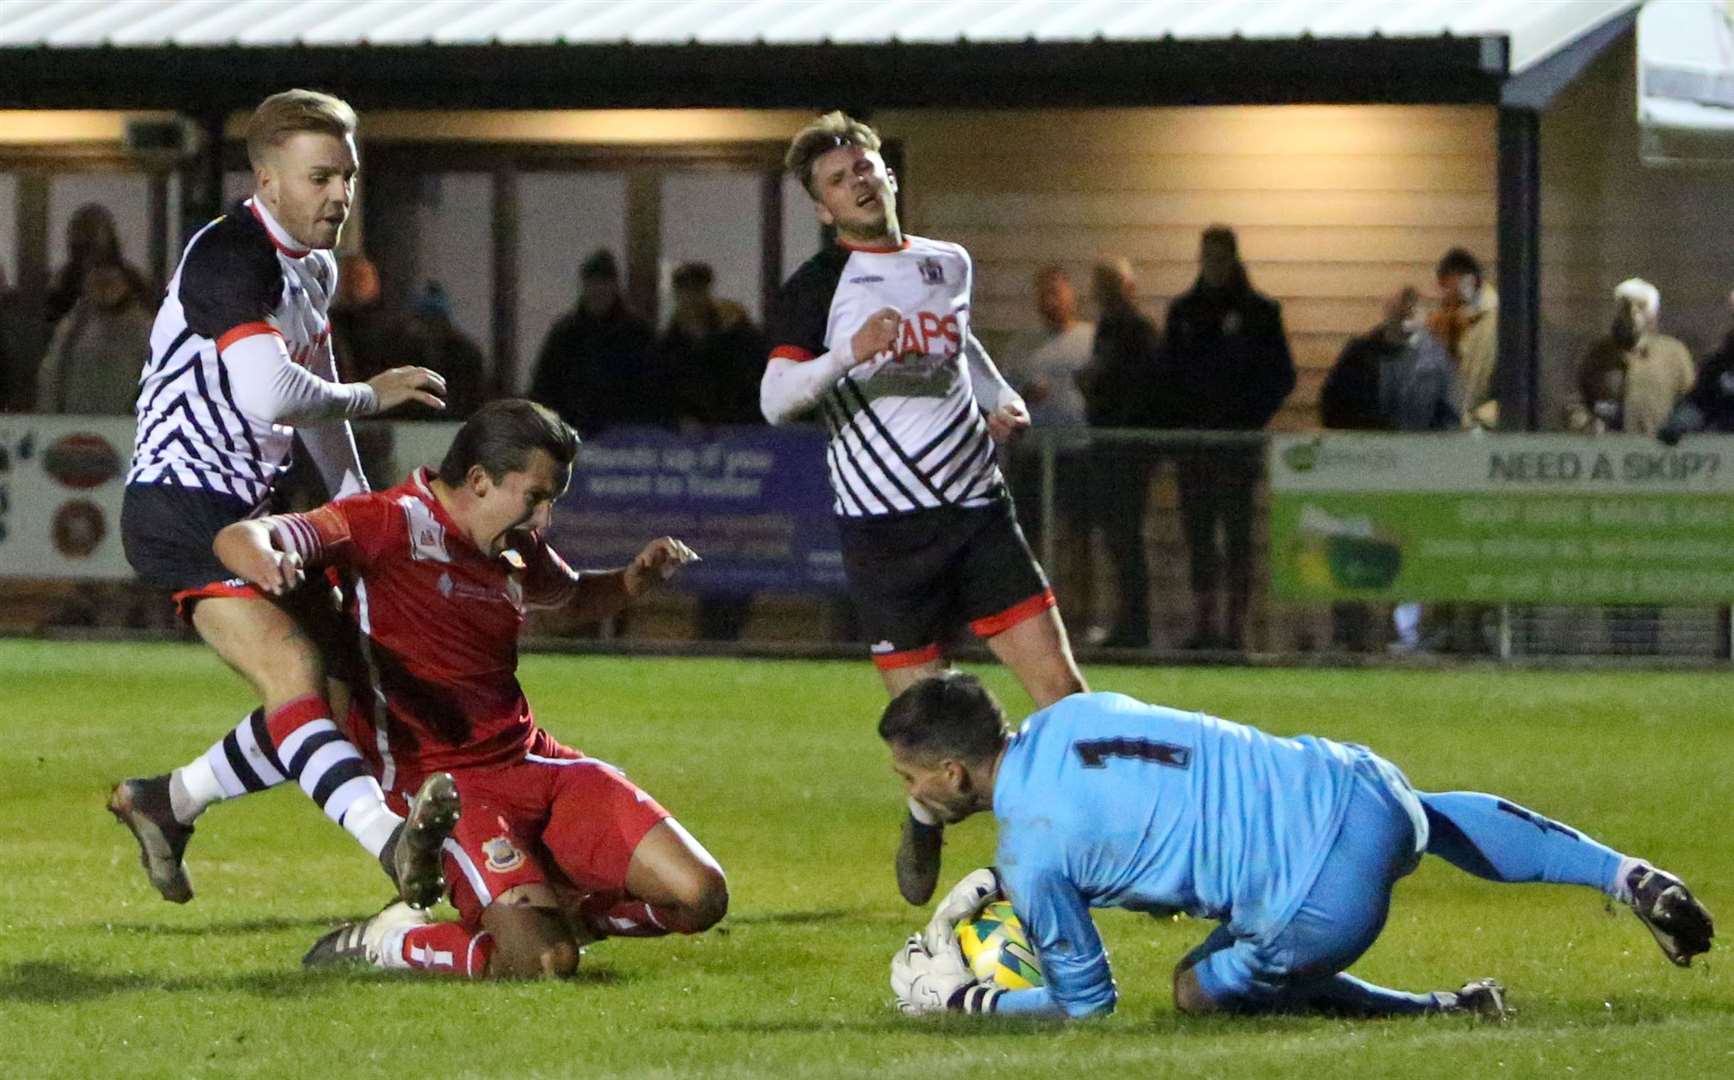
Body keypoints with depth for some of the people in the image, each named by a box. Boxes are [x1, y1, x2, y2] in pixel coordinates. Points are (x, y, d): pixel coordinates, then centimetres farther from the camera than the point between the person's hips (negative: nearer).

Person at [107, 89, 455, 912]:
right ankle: (390, 838, -47)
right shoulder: (228, 258, -17)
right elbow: (271, 391, -30)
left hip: (248, 506, 10)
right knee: (294, 673, -27)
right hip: (180, 506, -10)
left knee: (339, 696, 9)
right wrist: (370, 396, -13)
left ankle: (165, 801, 24)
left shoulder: (314, 269, 15)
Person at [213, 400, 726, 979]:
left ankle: (551, 911, 20)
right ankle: (375, 942, -2)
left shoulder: (515, 550, 13)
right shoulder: (390, 524, -12)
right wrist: (266, 560, -48)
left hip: (533, 758, 8)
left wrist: (637, 577, 14)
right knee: (541, 962, -28)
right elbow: (237, 540, -22)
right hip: (446, 784, -8)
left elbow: (577, 596, 37)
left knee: (700, 897, -5)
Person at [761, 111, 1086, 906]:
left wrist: (1003, 400, 18)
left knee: (1057, 682, -7)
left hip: (976, 510, 4)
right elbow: (774, 399, -15)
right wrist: (848, 354, -30)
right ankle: (927, 820, 29)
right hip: (883, 526, -4)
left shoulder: (948, 266, 14)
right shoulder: (816, 288, -2)